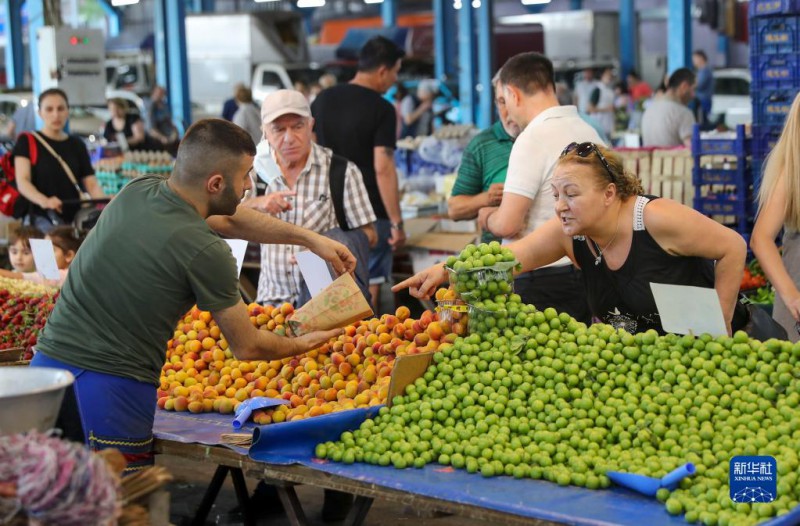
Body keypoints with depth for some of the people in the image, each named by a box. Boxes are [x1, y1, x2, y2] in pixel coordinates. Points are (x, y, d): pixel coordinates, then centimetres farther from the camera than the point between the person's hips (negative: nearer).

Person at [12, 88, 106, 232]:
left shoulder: (77, 145, 16)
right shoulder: (28, 142, 3)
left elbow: (91, 184, 9)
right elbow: (22, 181, -10)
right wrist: (43, 201, -32)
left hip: (75, 218, 5)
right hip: (44, 218, -4)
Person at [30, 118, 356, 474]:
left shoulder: (137, 191, 6)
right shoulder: (206, 253, -15)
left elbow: (228, 219, 22)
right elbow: (246, 347, -2)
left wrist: (309, 238, 22)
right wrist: (305, 344, 17)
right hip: (112, 388, -7)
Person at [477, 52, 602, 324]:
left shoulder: (533, 138, -15)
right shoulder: (589, 131, 9)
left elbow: (507, 225, -19)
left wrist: (487, 217, 3)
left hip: (544, 280, -8)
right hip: (586, 270, 8)